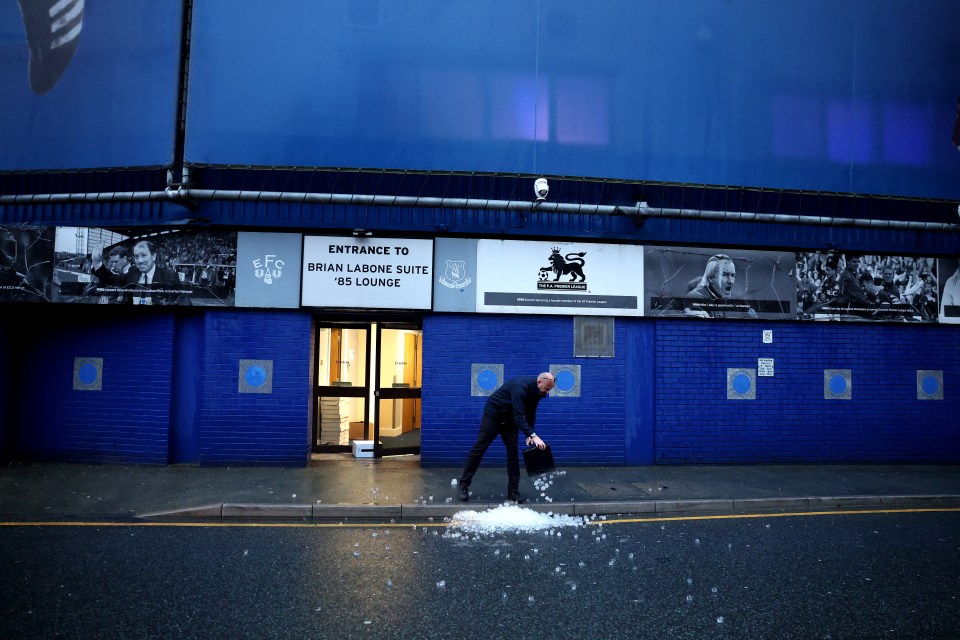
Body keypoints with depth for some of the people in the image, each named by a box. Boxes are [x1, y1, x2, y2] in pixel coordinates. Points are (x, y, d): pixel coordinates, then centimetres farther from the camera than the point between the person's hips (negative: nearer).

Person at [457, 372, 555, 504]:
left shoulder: (536, 391, -8)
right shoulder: (521, 386, -35)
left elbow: (530, 414, 2)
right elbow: (519, 417, -41)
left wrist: (529, 435, -8)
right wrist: (533, 435, -48)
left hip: (510, 418, 7)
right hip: (493, 414, -7)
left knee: (513, 451, -1)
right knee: (479, 447, -3)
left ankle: (513, 491, 5)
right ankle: (464, 485, 7)